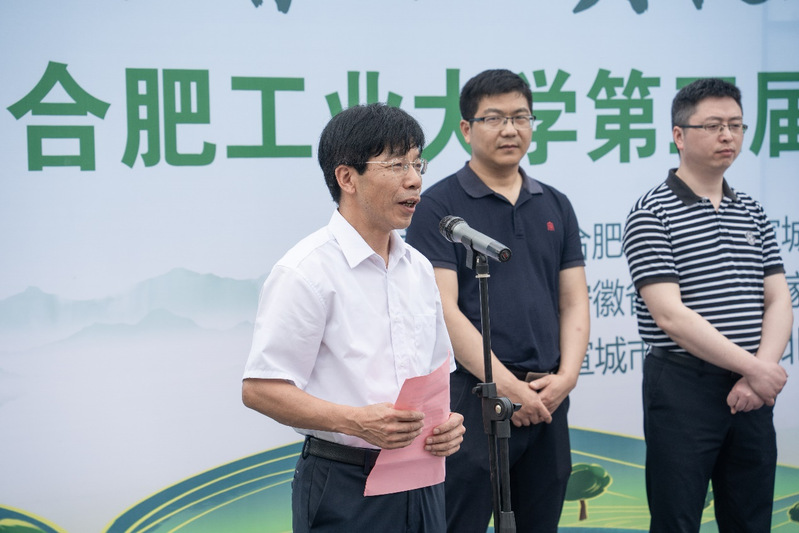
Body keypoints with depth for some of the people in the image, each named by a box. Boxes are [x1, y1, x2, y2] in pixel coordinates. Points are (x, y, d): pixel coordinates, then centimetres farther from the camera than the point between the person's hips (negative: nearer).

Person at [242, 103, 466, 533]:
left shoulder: (419, 268, 12)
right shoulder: (305, 271, -11)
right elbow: (259, 389, -15)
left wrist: (447, 423, -1)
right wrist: (357, 421, -25)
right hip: (345, 489, -6)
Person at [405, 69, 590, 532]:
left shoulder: (555, 206, 13)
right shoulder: (440, 205, -4)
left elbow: (574, 301, 11)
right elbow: (444, 309, -11)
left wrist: (566, 375, -6)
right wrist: (507, 385, -15)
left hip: (548, 403, 5)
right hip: (472, 399, -5)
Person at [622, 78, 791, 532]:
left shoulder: (753, 212, 13)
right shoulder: (652, 213, -7)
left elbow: (778, 302, 8)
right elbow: (670, 315, -15)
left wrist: (763, 368, -10)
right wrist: (754, 368, -16)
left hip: (752, 392, 6)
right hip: (684, 388, -6)